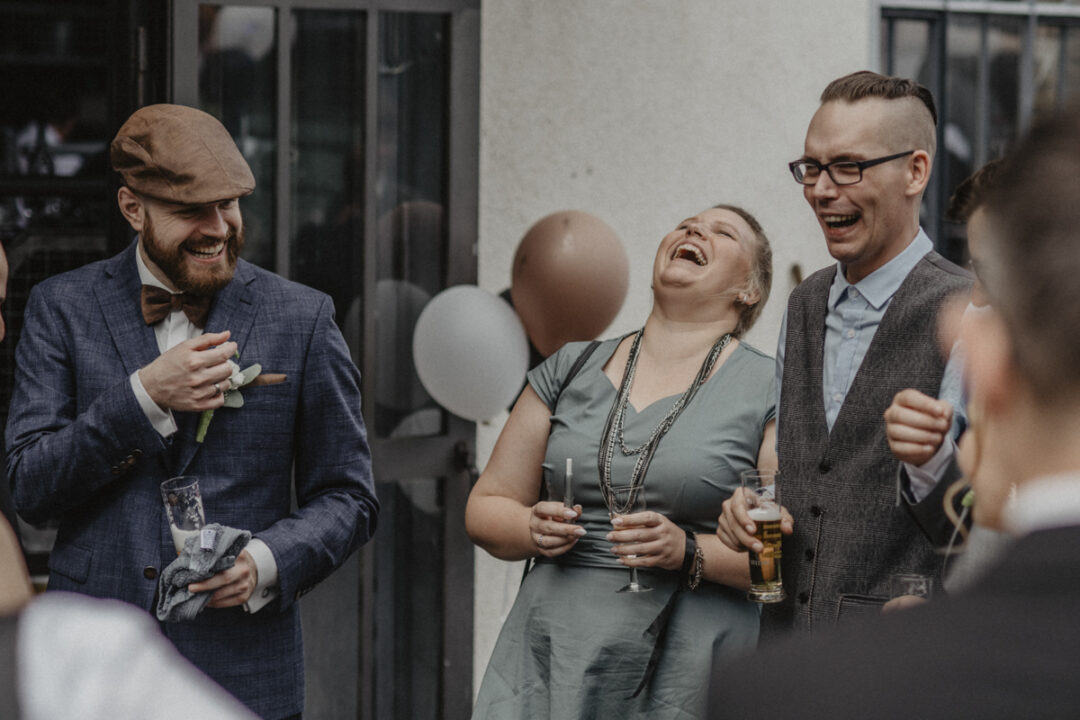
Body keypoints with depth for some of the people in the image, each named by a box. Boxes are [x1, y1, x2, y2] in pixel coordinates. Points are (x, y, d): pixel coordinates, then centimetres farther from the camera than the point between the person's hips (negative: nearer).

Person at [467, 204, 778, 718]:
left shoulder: (771, 391, 1)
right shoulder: (570, 369, 13)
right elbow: (486, 508, 17)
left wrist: (690, 552, -17)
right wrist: (535, 531, -4)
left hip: (687, 676, -3)